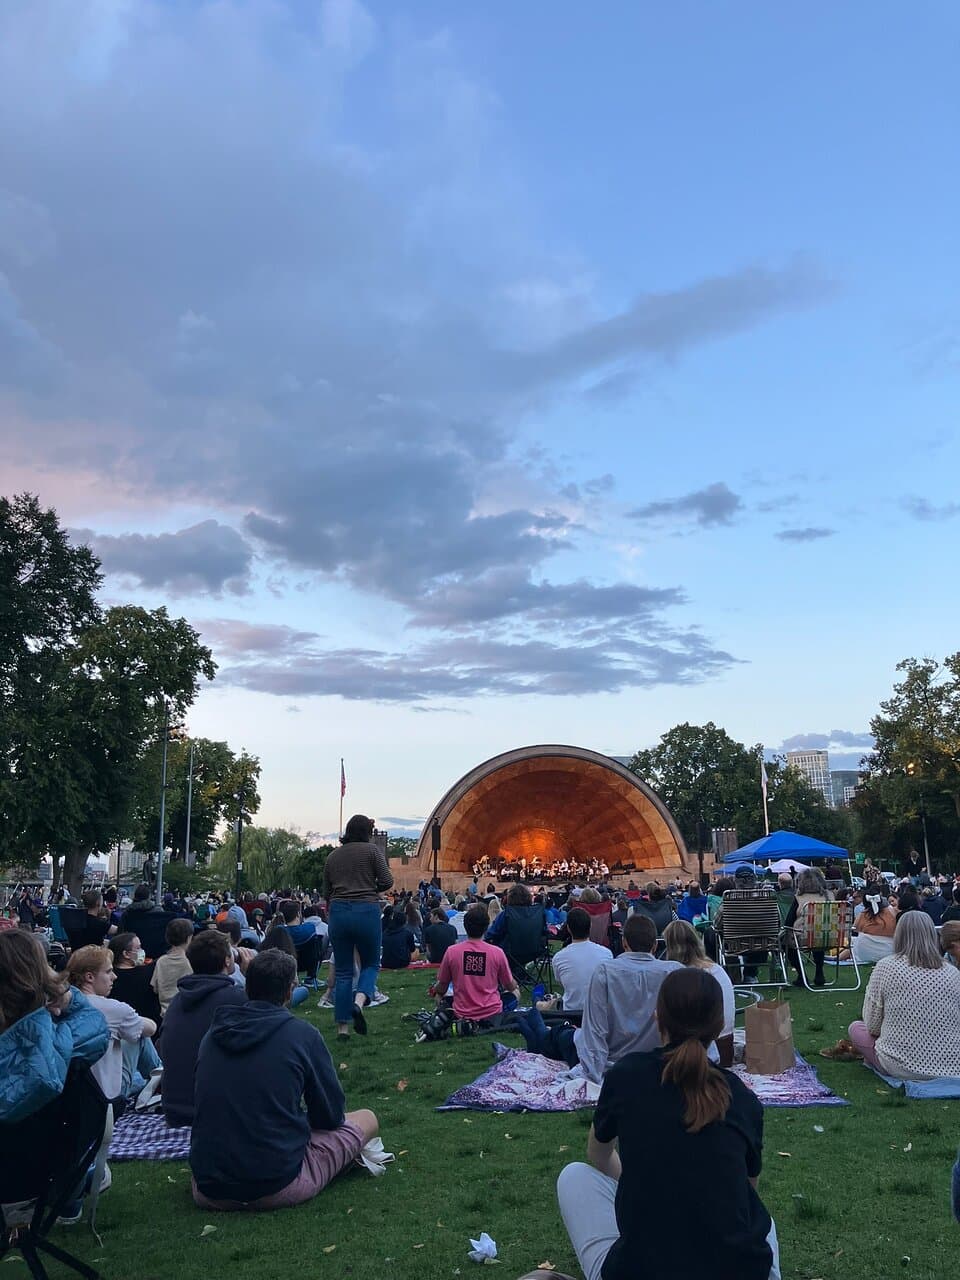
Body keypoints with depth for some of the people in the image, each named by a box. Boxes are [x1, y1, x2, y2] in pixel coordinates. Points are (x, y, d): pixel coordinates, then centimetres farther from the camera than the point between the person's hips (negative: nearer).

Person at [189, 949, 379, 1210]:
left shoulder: (212, 1035, 1)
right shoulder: (302, 1034, -13)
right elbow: (331, 1116, -2)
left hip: (209, 1191, 2)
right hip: (278, 1188, -1)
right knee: (366, 1119, 14)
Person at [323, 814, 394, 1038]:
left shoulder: (333, 856, 13)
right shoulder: (372, 850, 1)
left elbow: (326, 892, 15)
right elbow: (387, 881, -5)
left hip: (338, 912, 3)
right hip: (366, 911, -3)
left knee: (343, 971, 10)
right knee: (371, 964, 14)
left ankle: (342, 1026, 8)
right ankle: (360, 1001, -14)